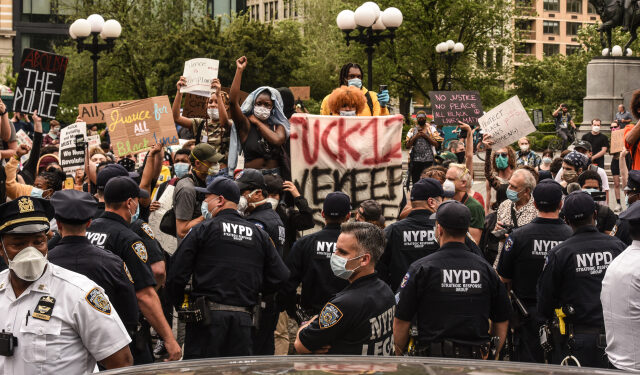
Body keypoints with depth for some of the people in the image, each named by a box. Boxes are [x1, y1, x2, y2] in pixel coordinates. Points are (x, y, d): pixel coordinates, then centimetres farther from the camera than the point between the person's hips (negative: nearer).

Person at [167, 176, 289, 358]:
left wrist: (178, 304, 12)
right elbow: (280, 276, 8)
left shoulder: (202, 229, -1)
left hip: (208, 316, -4)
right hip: (244, 319, 4)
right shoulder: (259, 234, 11)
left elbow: (177, 274, -4)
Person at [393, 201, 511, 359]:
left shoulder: (421, 268, -5)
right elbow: (502, 321, 13)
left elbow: (401, 321, -2)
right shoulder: (485, 268, 6)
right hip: (477, 359, 3)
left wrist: (399, 357, 11)